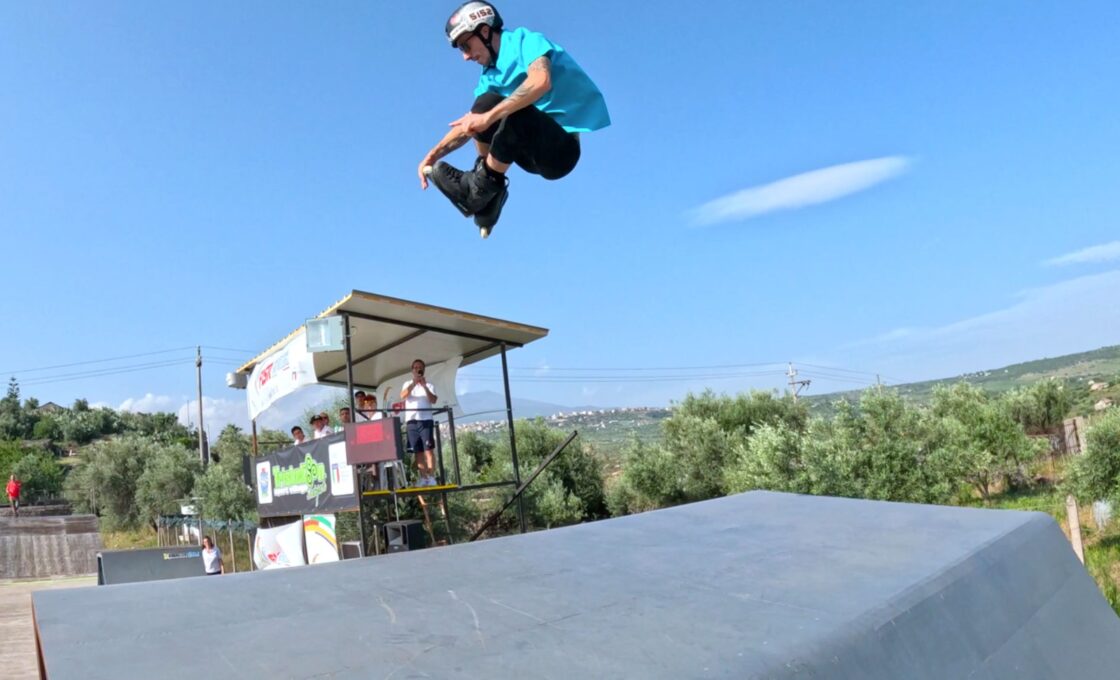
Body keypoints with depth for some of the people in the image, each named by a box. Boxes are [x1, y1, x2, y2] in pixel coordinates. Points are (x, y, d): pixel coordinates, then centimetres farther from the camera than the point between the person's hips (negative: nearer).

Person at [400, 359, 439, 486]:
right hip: (411, 422, 2)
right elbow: (403, 396, -5)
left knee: (429, 449, -9)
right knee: (418, 452, 2)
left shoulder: (429, 385, 10)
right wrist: (414, 383, -17)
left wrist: (424, 386, -17)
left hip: (426, 420, -2)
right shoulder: (408, 384, 15)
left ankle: (431, 478, -11)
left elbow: (434, 400, -6)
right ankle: (423, 478, 5)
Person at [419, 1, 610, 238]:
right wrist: (434, 154, 1)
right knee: (485, 102, -6)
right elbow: (470, 124, 14)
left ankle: (479, 189, -14)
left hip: (569, 146, -7)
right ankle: (487, 195, -4)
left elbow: (541, 81, -28)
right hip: (540, 152, 7)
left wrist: (489, 117, -30)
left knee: (514, 113, -31)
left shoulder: (525, 40, -8)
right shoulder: (490, 76, 14)